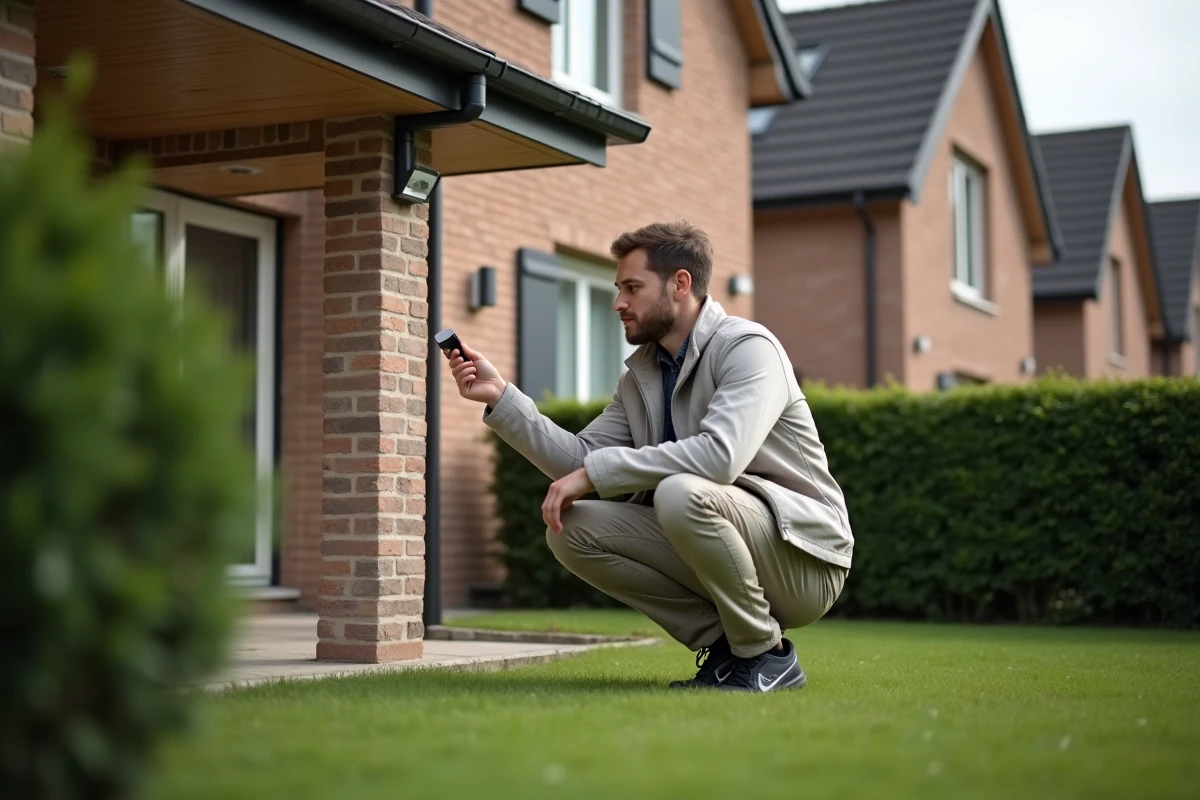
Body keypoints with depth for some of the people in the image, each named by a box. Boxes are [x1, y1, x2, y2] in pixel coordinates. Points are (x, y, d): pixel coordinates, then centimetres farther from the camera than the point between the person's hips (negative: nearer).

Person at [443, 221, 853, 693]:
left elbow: (719, 455, -32)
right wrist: (501, 397, -3)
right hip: (711, 540, 8)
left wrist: (595, 472, -27)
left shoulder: (747, 348, -15)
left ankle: (765, 654, -14)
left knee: (681, 493, -35)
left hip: (802, 552, -7)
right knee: (572, 529, -7)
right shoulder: (641, 374, 11)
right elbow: (581, 460, 6)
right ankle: (724, 640, -1)